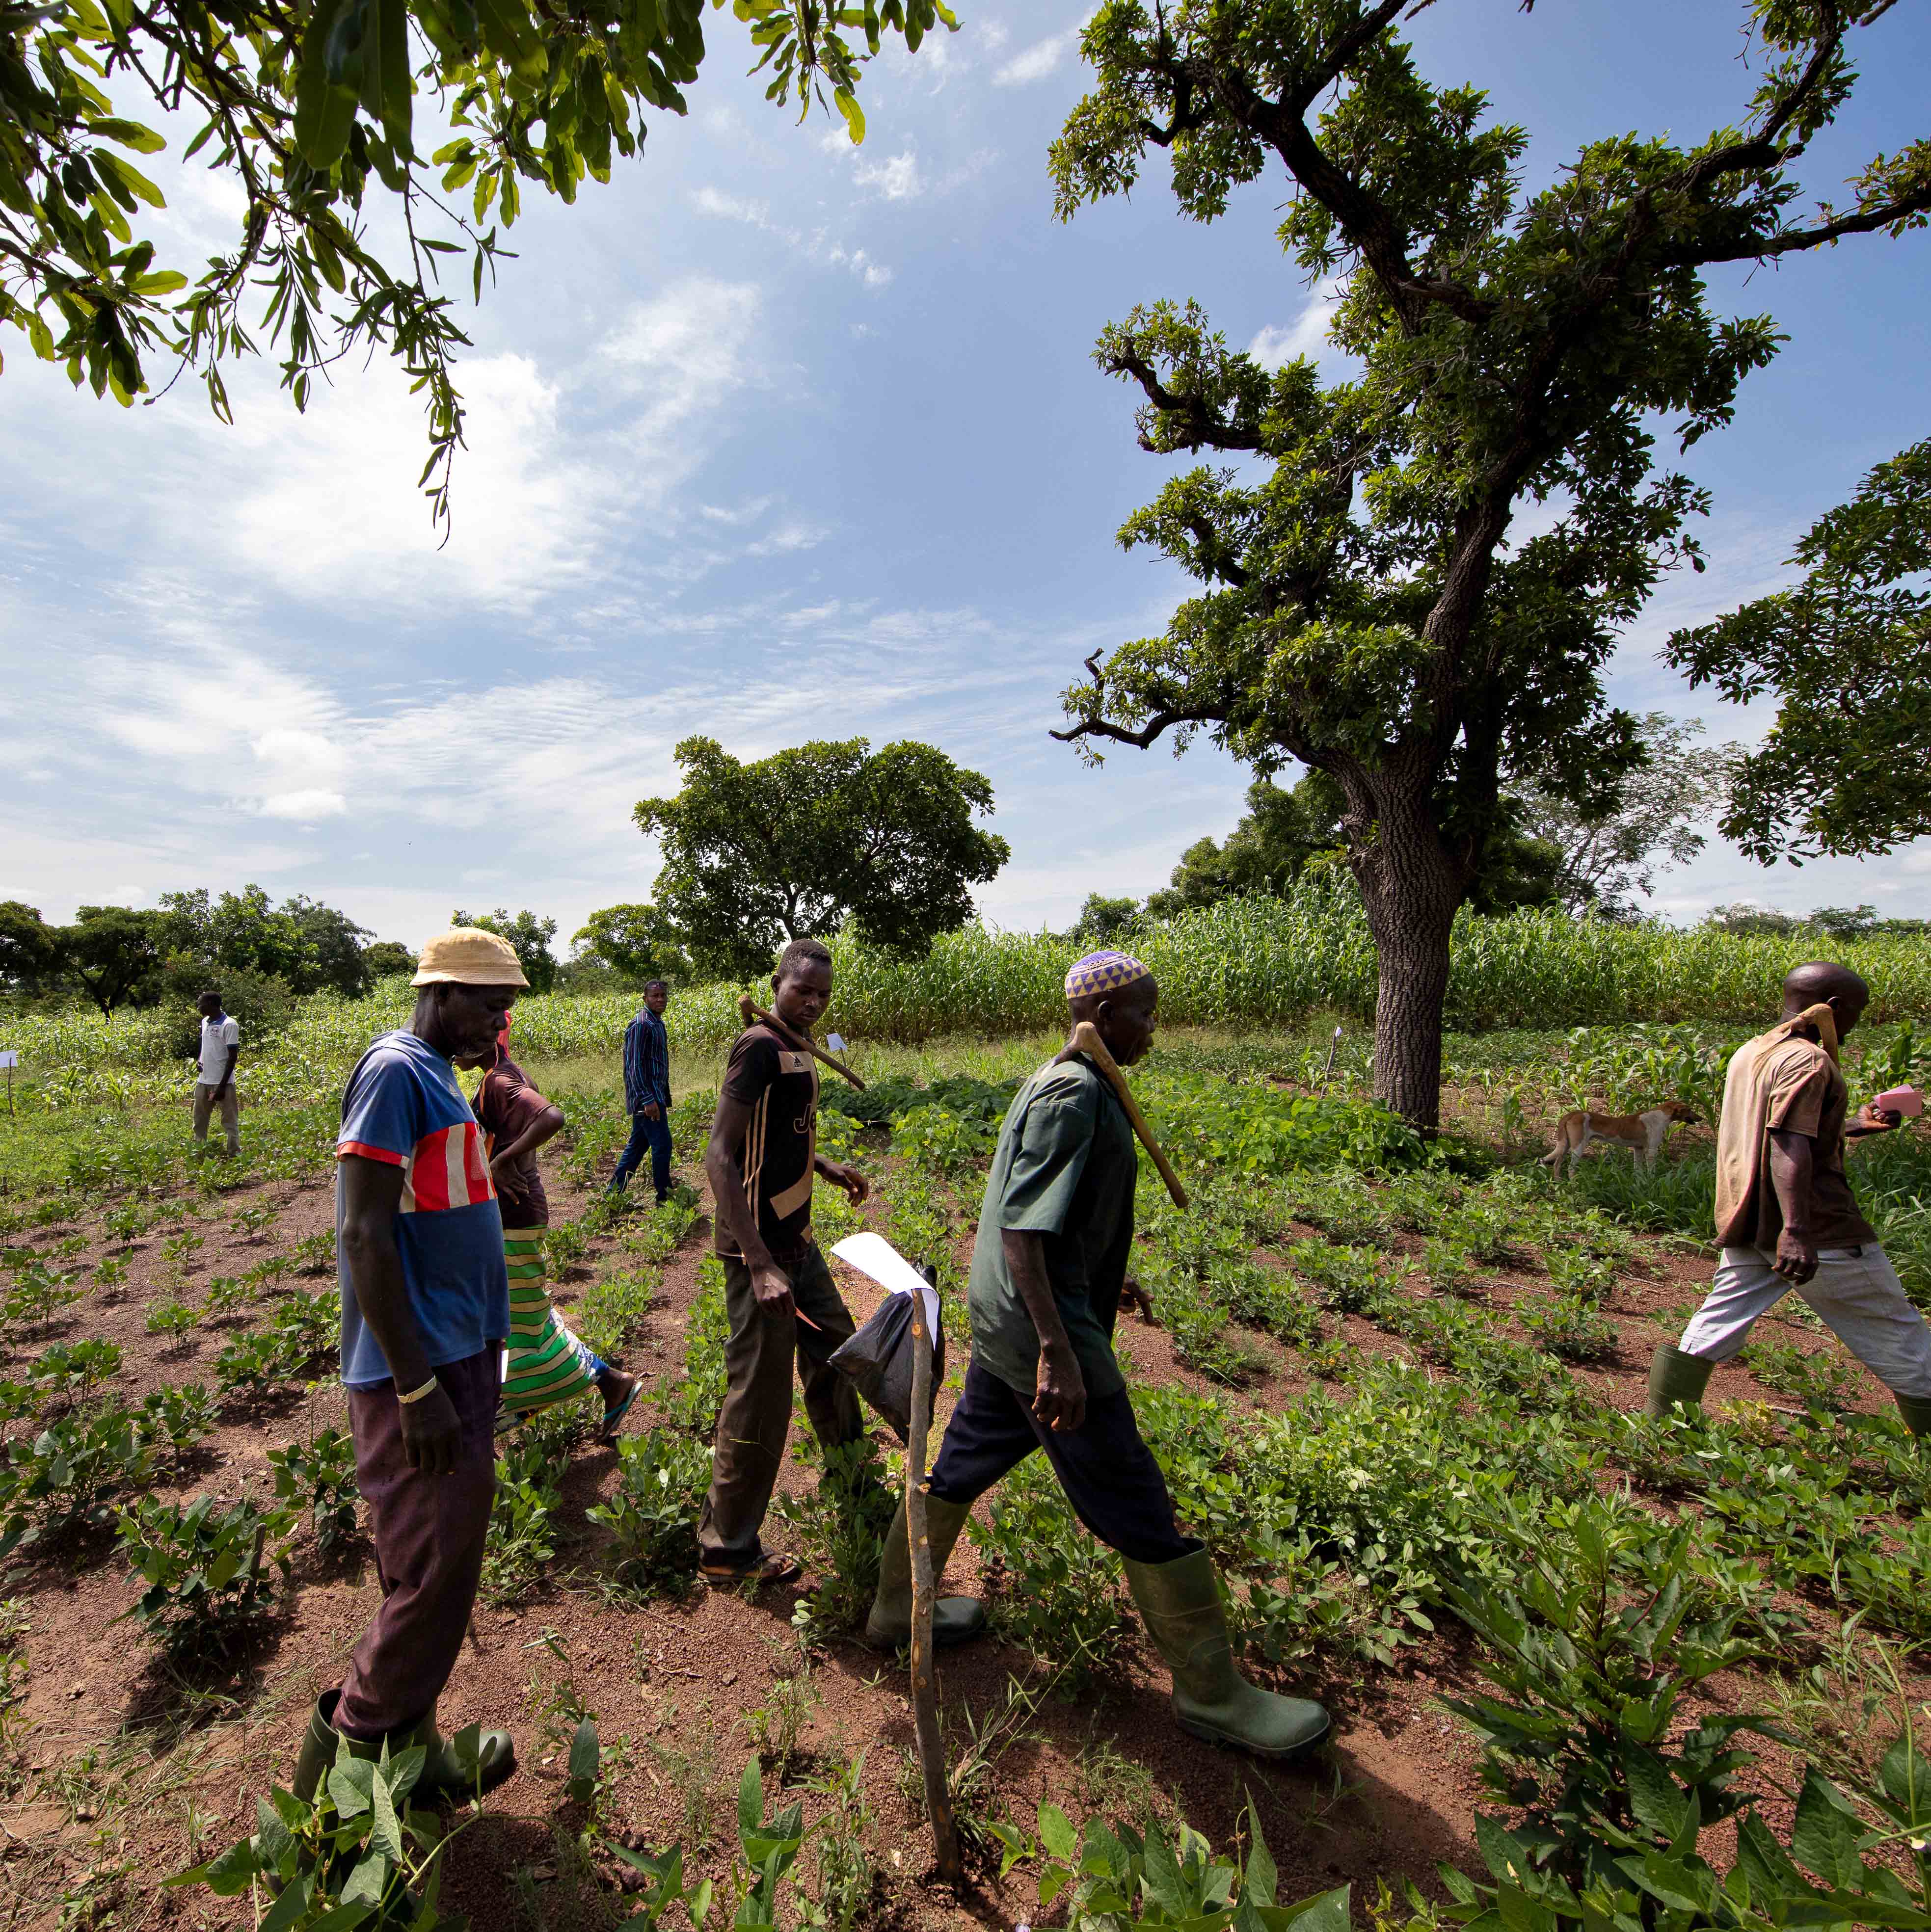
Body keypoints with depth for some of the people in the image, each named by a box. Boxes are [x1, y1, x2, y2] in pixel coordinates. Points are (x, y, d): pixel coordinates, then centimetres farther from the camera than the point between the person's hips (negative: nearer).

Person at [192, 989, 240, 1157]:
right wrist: (199, 1062, 2)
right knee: (199, 1121, 14)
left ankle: (235, 1156, 2)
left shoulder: (229, 1025, -13)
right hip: (203, 1081, 8)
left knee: (230, 1122, -2)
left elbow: (233, 1056, -14)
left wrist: (222, 1086, -16)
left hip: (222, 1083, -8)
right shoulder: (205, 1022, 11)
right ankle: (199, 1154, 24)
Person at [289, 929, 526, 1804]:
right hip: (423, 1371, -9)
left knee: (434, 1574, 18)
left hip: (462, 1359, 9)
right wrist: (417, 1387, -20)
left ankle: (407, 1747, 33)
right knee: (434, 1578, 2)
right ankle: (346, 1754, 21)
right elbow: (365, 1235, -21)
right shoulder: (396, 1072, -17)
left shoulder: (438, 1076, 12)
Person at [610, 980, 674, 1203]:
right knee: (662, 1145, -5)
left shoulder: (657, 1023, 15)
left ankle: (614, 1193, 23)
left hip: (655, 1096, 10)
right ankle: (664, 1198, 5)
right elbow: (635, 1065, -20)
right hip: (646, 1097, -10)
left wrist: (664, 1100, 23)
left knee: (638, 1144, 14)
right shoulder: (641, 1026, -15)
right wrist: (648, 1100, -25)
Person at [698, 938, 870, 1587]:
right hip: (760, 1247, -10)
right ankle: (727, 1551, 22)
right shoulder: (759, 1047, -20)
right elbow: (720, 1155, -26)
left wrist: (827, 1166, 13)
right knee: (761, 1396, 1)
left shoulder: (799, 1048, 8)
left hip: (796, 1238, 10)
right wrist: (760, 1266, -30)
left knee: (834, 1343, 27)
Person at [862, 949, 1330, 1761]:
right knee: (1138, 1512, 4)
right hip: (1042, 1328, -10)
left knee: (962, 1465, 23)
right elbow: (1022, 1229, -26)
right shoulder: (1075, 1094, -21)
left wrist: (1106, 1276, 29)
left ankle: (898, 1607, 41)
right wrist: (1057, 1352, -29)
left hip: (1003, 1324, 10)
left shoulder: (1058, 1083, 11)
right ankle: (1211, 1691, 22)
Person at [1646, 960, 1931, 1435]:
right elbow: (1789, 1145, -25)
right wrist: (1795, 1230, -32)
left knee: (1709, 1332, 9)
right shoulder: (1807, 1059, -12)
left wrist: (1852, 1125, 32)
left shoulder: (1748, 1053, 15)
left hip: (1748, 1225, 8)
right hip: (1820, 1231, -8)